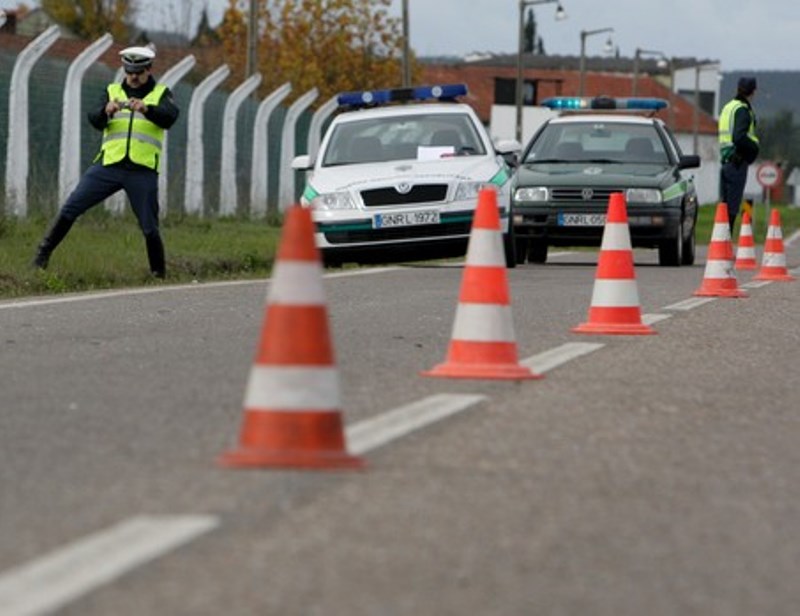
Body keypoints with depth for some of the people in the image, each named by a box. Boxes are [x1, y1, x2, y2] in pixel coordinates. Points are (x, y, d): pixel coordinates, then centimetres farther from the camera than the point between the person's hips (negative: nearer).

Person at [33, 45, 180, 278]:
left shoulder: (161, 94, 9)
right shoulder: (113, 91, 14)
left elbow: (169, 118, -12)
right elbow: (94, 120, -1)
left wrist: (145, 109, -31)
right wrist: (107, 111, -24)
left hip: (142, 171, -2)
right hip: (108, 165, 2)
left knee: (149, 227, -2)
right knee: (70, 208, -3)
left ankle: (159, 273, 14)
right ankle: (44, 252, 9)